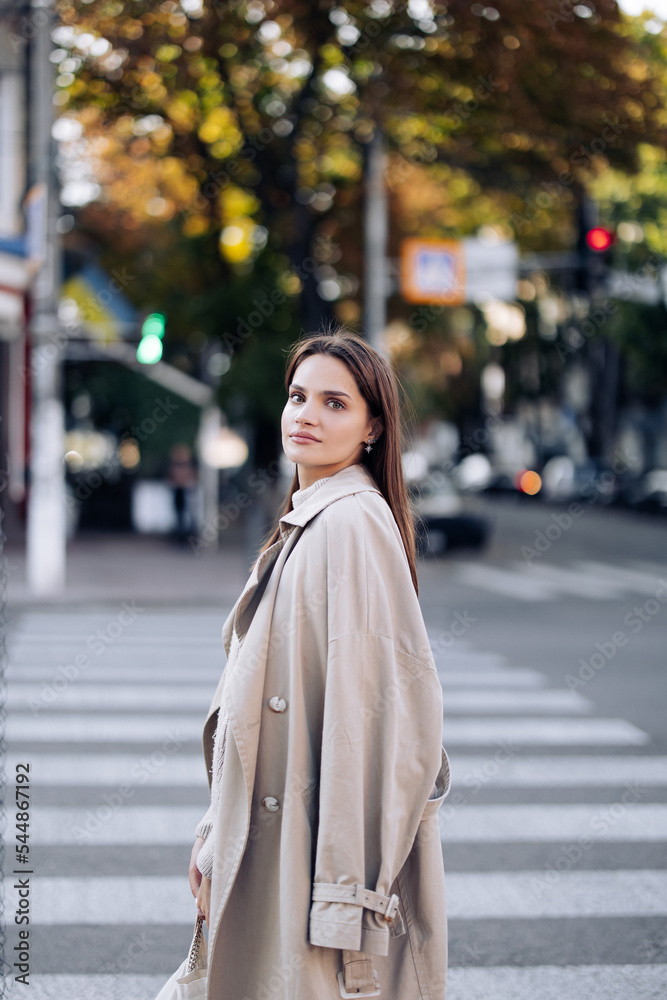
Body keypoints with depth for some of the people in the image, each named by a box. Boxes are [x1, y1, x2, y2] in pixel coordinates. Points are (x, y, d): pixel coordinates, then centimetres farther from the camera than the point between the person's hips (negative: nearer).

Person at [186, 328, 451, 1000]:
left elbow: (380, 700, -20)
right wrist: (216, 836, 15)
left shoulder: (351, 523, -15)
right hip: (268, 853, 9)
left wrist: (344, 891, -21)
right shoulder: (303, 522, 14)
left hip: (323, 847, -9)